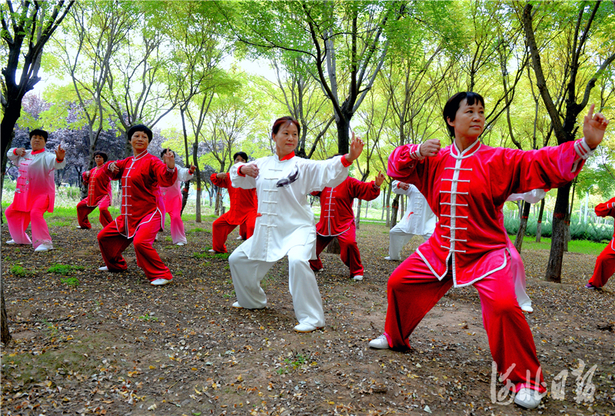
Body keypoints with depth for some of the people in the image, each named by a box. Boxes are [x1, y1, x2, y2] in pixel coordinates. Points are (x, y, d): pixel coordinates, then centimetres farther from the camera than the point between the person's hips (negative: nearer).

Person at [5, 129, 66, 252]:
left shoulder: (46, 156, -14)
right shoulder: (25, 154, 10)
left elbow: (56, 163, -35)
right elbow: (10, 154, 25)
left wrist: (60, 158, -60)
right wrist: (16, 151, 1)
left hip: (42, 193, -9)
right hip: (25, 194, 9)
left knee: (35, 213, -32)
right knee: (10, 213, 20)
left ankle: (45, 243, -25)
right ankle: (20, 238, 39)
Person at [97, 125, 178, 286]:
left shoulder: (151, 161, -12)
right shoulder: (128, 162, 11)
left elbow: (166, 180, -29)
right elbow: (114, 171, 29)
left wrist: (170, 167, -50)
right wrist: (111, 166, 4)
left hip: (150, 212, -8)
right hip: (129, 214, 8)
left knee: (140, 242, -31)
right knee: (104, 237, 17)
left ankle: (162, 275, -18)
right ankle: (116, 265, 40)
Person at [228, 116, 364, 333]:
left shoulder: (303, 166, -8)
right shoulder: (262, 164, 8)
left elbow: (328, 169, -25)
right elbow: (237, 178, 20)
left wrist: (348, 158, -44)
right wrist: (243, 168, -3)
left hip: (296, 228, -6)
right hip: (266, 230, 6)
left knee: (297, 261, -34)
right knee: (237, 259, 16)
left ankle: (311, 318, -20)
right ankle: (253, 300, 42)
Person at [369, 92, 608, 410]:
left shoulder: (498, 160, -8)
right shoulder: (435, 160, 2)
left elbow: (543, 163, -17)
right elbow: (396, 167, 4)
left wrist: (586, 144, -32)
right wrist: (416, 151, -16)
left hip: (486, 253, -4)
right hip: (441, 250, 4)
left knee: (503, 305, -26)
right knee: (398, 283, 8)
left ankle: (526, 380, -2)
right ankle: (395, 338, 36)